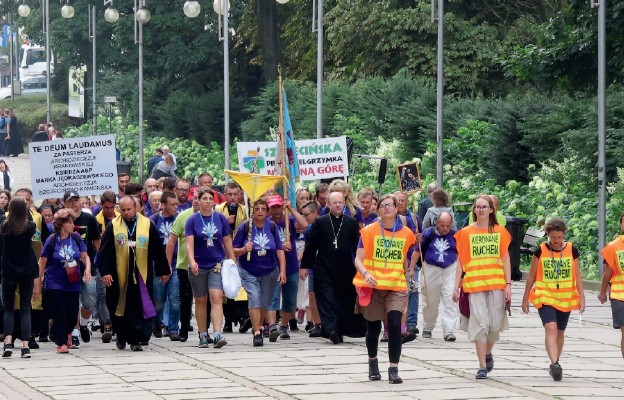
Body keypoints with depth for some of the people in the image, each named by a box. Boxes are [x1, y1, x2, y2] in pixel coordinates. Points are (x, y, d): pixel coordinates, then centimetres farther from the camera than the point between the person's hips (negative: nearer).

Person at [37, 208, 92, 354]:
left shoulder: (76, 238, 0)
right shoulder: (52, 241, -9)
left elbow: (85, 256, 7)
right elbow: (42, 262, -3)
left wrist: (87, 269, -13)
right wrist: (38, 282, -2)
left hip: (73, 283, 3)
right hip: (55, 283, -3)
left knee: (72, 313, 5)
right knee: (59, 313, -3)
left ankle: (67, 333, 35)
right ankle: (61, 343, 8)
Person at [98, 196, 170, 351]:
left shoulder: (147, 225, 3)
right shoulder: (113, 226, 2)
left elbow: (158, 250, 8)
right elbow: (104, 251, 0)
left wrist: (163, 271, 10)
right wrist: (105, 272, -9)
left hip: (142, 275, 0)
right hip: (119, 275, 1)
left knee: (139, 309, -7)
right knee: (120, 308, 7)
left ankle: (136, 339, -5)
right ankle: (121, 336, 23)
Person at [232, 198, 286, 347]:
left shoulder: (272, 227, -2)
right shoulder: (245, 227, -9)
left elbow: (279, 250, 1)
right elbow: (233, 250, -5)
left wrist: (282, 271, -6)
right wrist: (244, 249, -26)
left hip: (270, 271, 3)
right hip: (249, 272, -3)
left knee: (265, 302, 11)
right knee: (254, 298, -18)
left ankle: (258, 326, 38)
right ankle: (257, 334, -16)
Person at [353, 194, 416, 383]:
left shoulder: (405, 233, 4)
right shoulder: (369, 231, -2)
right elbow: (359, 259, -8)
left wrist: (405, 279, 24)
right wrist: (365, 274, -26)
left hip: (396, 287, 0)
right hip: (373, 287, 0)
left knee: (395, 325, -16)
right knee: (373, 328, 11)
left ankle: (394, 370, -14)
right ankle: (372, 361, 38)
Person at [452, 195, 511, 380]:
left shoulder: (500, 232, 8)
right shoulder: (466, 233, 6)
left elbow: (505, 259, 9)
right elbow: (460, 262, 6)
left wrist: (508, 284, 1)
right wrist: (456, 287, 2)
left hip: (496, 284, 1)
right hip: (474, 284, -1)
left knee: (495, 324, 2)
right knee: (480, 322, -9)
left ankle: (488, 353, 32)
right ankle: (482, 366, -5)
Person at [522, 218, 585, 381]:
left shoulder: (572, 250, 1)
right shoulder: (540, 251, -3)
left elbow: (577, 275, 5)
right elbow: (532, 276, 5)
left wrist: (581, 297, 0)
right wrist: (525, 298, 7)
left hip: (566, 297, 3)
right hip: (545, 297, -3)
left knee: (560, 331, 12)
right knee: (551, 328, -20)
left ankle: (555, 364, 28)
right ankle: (555, 364, -29)